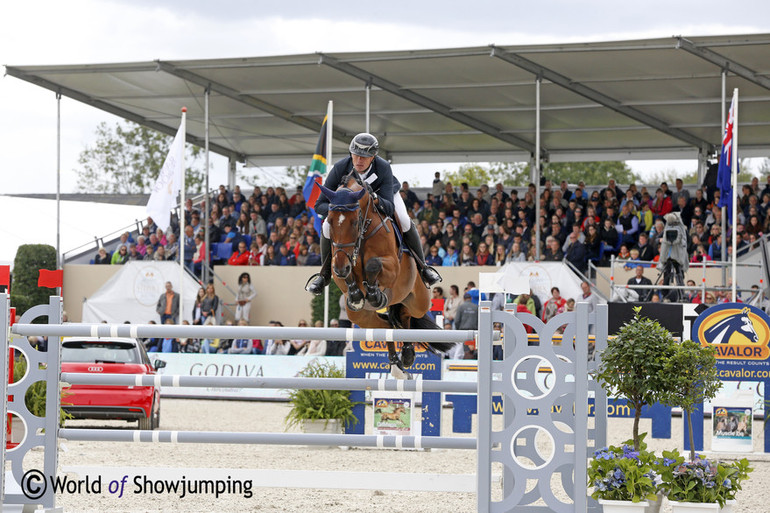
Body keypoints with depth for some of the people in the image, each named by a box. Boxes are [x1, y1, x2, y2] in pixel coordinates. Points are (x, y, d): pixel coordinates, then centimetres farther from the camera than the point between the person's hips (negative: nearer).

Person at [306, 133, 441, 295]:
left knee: (405, 221, -26)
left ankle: (423, 268, -6)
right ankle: (325, 274, 1)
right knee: (328, 226, -22)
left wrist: (376, 199, -62)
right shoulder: (339, 169, -35)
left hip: (382, 194, -1)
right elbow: (320, 205, -31)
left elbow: (389, 207, -40)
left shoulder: (384, 168, -37)